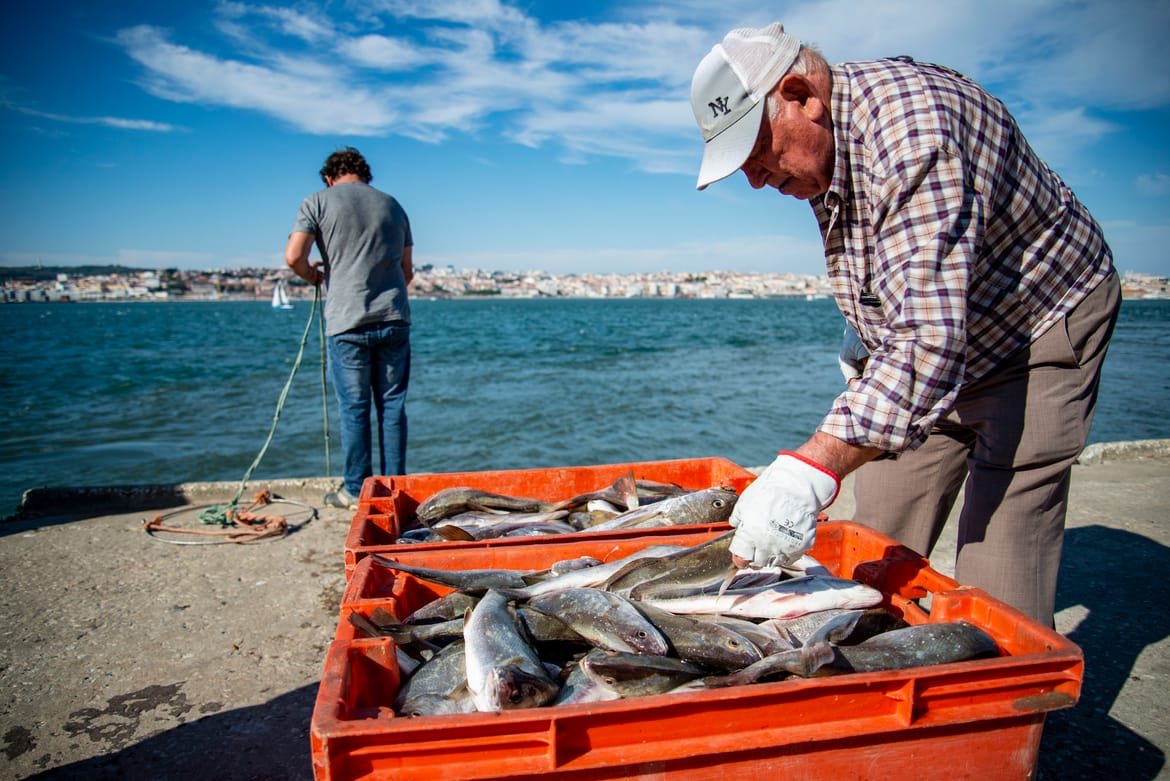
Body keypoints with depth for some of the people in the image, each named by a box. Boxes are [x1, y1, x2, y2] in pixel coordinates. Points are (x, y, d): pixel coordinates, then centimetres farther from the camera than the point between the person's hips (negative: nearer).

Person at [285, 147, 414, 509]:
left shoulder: (318, 202, 4)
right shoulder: (392, 205, 16)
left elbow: (293, 256, -8)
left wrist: (313, 276, 12)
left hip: (347, 321, -3)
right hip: (394, 318, 3)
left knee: (354, 408, 5)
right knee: (392, 405, 9)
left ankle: (356, 490, 13)